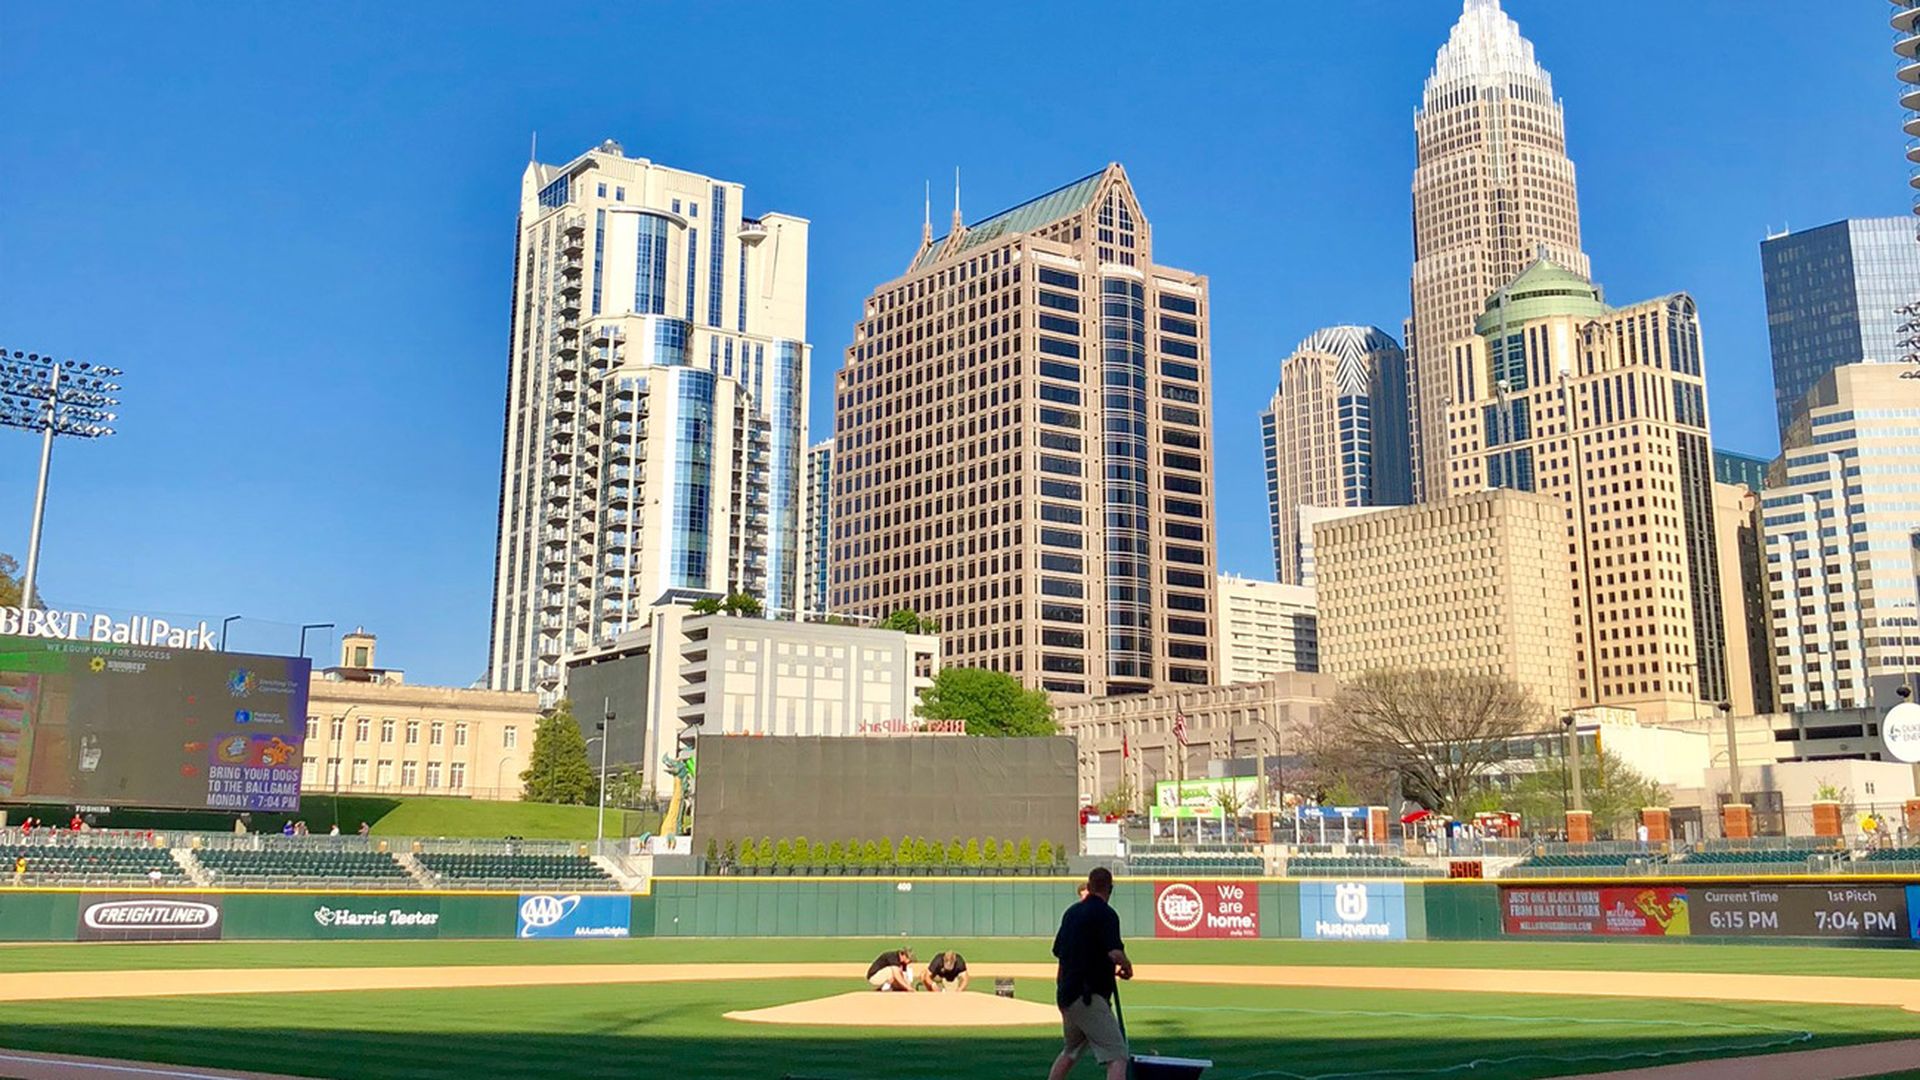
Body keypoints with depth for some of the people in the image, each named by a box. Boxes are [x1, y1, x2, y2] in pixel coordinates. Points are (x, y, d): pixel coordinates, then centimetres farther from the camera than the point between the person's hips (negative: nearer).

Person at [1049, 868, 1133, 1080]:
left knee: (1070, 1052, 26)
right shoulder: (1105, 914, -12)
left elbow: (1057, 950, 22)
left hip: (1065, 995, 9)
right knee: (1117, 1057, -12)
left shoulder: (1071, 912, 14)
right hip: (1088, 997, -9)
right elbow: (1116, 953, -24)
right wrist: (1127, 967, -6)